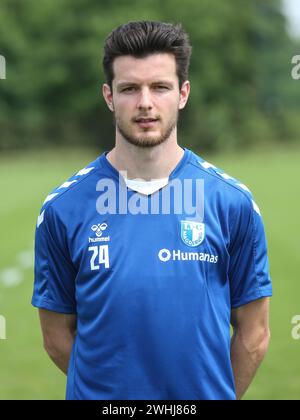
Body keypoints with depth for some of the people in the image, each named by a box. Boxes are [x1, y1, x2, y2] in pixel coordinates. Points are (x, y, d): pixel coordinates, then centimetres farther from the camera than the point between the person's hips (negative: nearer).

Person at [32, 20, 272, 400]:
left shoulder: (232, 202, -6)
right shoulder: (63, 209, -6)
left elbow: (253, 335, 1)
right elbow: (58, 336, 1)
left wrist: (216, 392, 5)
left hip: (204, 394, 0)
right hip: (101, 395, 0)